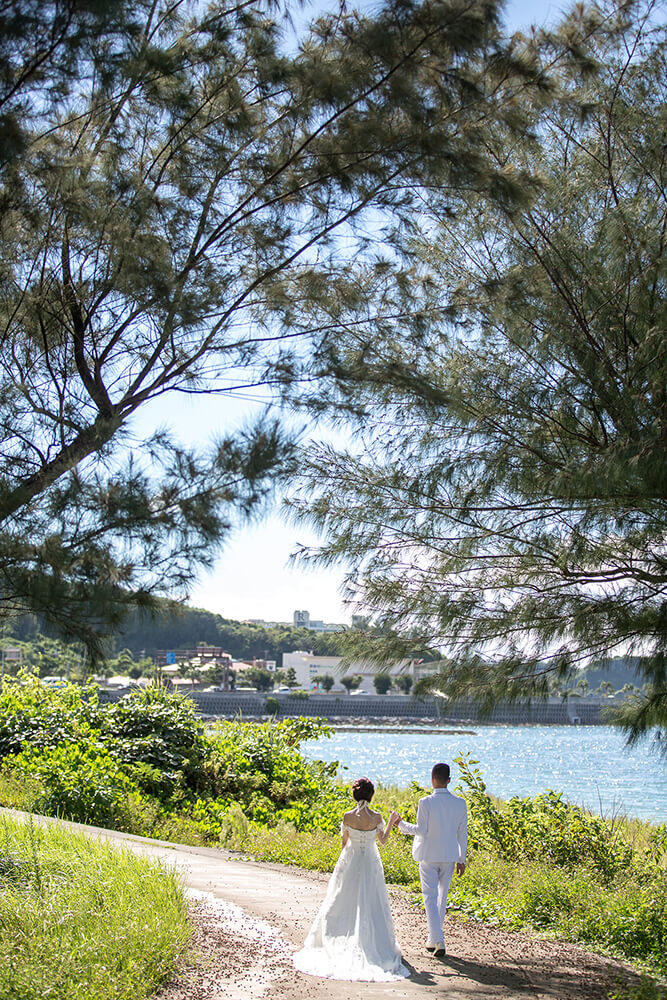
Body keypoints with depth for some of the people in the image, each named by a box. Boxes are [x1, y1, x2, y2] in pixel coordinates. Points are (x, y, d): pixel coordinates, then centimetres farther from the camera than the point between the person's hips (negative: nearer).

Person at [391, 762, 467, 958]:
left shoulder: (425, 802, -15)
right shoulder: (460, 803, -4)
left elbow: (421, 831, -14)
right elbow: (462, 833, 1)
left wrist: (400, 823, 1)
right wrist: (462, 859, 10)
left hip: (429, 857, -4)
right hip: (450, 857, 4)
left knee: (430, 899, 2)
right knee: (442, 897, 16)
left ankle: (439, 941, -8)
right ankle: (433, 939, 25)